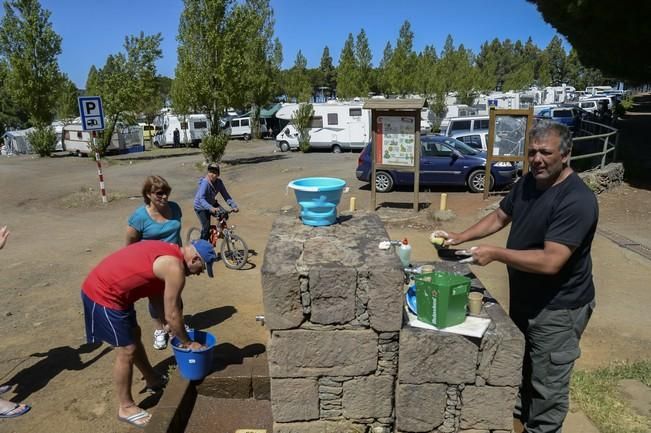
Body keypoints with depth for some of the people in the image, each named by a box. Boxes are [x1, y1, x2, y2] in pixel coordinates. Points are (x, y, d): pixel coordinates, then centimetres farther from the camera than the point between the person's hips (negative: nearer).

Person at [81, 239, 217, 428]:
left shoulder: (168, 252, 10)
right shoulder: (175, 268, -19)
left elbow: (156, 295, 19)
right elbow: (172, 315, -13)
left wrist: (175, 327, 21)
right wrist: (187, 342, 2)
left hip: (103, 286, 11)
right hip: (103, 295, -11)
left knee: (134, 335, 23)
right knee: (127, 351, 1)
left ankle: (152, 380, 42)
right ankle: (126, 408, 18)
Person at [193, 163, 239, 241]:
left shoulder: (219, 182, -12)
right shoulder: (205, 183, -29)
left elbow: (226, 195, -10)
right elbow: (201, 199, -39)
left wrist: (234, 206, -24)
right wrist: (211, 208, -55)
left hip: (212, 204, 5)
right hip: (201, 207, -5)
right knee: (206, 227, -11)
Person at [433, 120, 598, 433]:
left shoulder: (576, 200, -28)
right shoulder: (528, 182, -2)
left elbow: (550, 262, -34)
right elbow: (500, 217, 10)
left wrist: (495, 254, -28)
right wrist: (460, 238, -1)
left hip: (557, 307, -8)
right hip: (523, 297, 9)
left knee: (547, 384, 9)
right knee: (522, 365, 29)